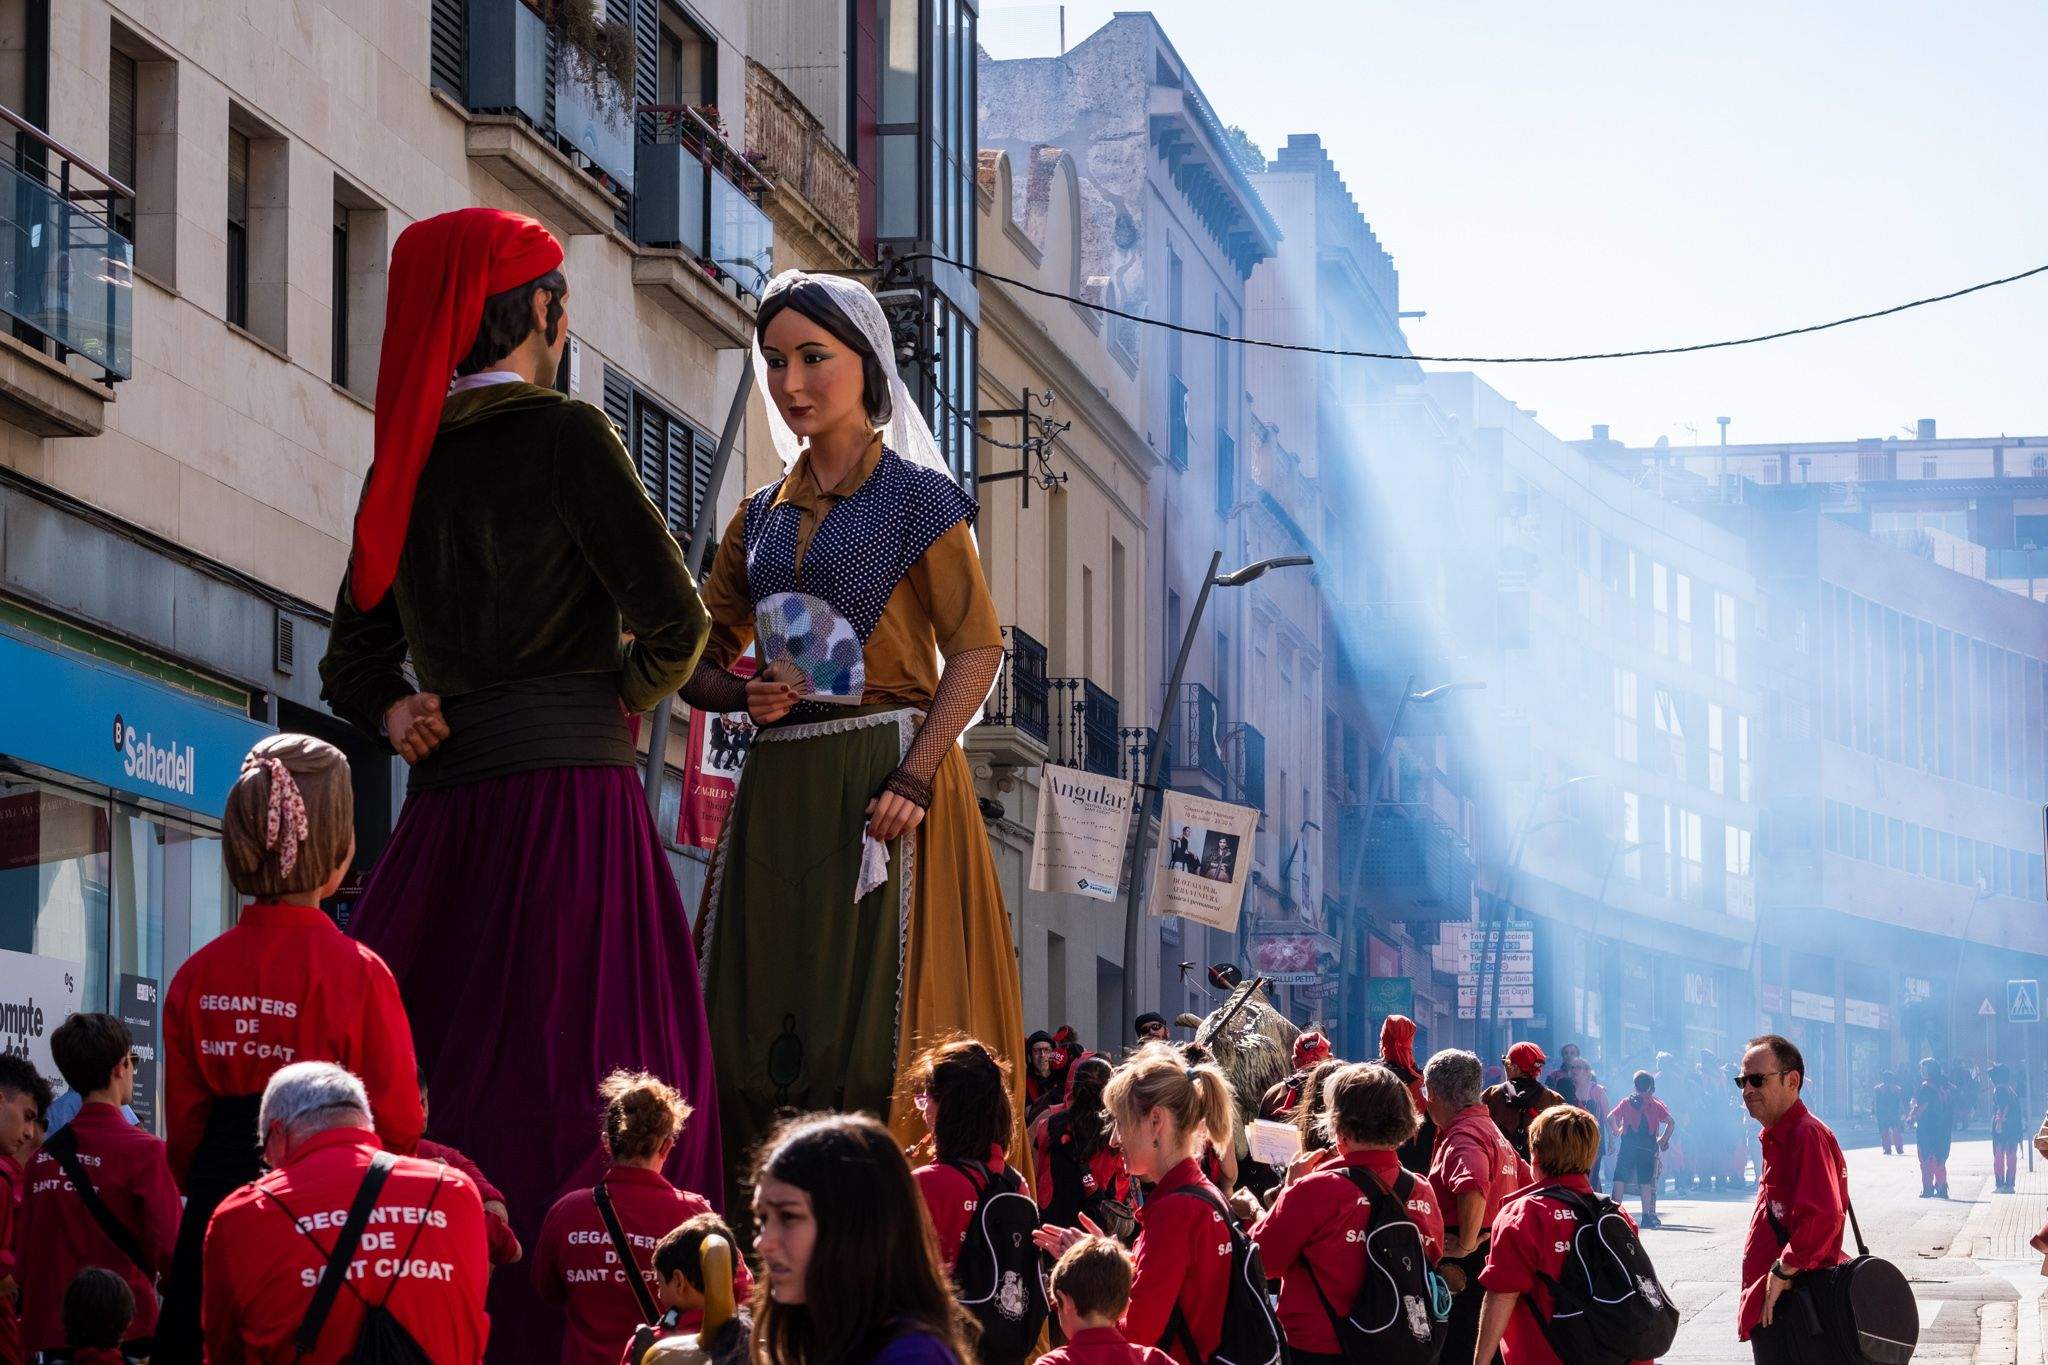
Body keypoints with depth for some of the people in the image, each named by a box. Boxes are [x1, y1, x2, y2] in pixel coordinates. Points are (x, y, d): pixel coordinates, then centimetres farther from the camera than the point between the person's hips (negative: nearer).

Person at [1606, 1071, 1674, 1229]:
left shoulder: (1626, 1102, 9)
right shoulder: (1656, 1104, 6)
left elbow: (1610, 1118, 1)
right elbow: (1671, 1123, -3)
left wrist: (1616, 1131, 18)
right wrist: (1663, 1140, 7)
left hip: (1627, 1145, 0)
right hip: (1648, 1147, 0)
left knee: (1620, 1179, 2)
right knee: (1645, 1181, 1)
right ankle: (1647, 1217, -2)